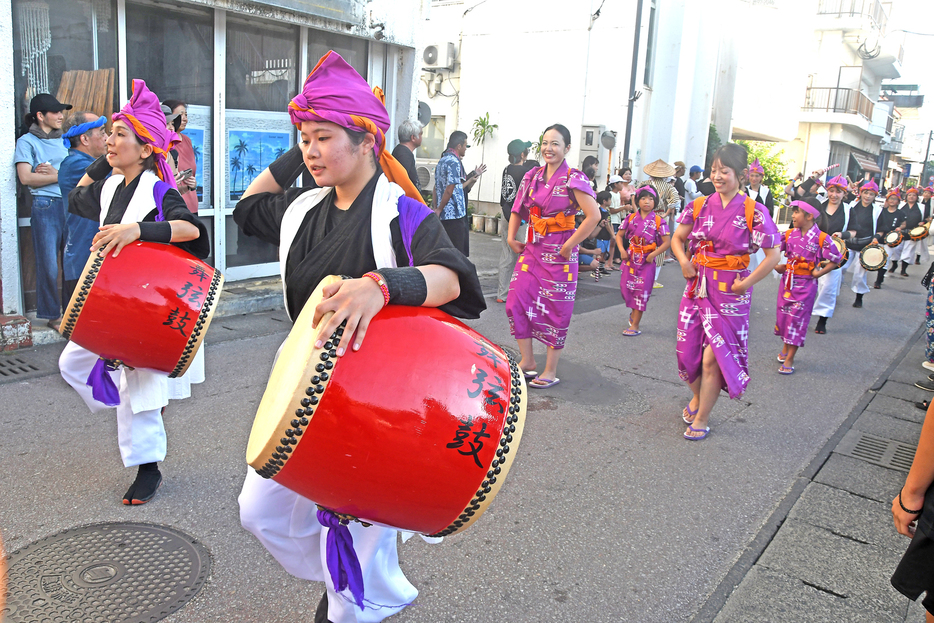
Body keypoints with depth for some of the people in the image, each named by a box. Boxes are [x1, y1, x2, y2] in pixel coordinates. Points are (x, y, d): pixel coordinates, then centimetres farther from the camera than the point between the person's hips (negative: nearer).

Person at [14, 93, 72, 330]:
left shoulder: (64, 140, 18)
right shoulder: (27, 142, 4)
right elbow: (26, 177, -7)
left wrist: (53, 173, -6)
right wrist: (61, 176, -4)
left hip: (70, 203, 4)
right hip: (45, 205, -4)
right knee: (48, 264, -2)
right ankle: (52, 314, 8)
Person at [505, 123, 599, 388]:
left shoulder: (573, 179, -11)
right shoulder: (533, 176, 7)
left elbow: (594, 216, -19)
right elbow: (518, 210, 19)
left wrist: (569, 246, -18)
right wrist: (512, 238, 8)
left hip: (559, 254, -6)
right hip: (532, 249, 6)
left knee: (556, 311, 2)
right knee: (517, 302, 3)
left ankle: (551, 371, 15)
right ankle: (527, 361, 19)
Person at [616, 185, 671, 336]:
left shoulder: (658, 221, -6)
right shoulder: (631, 218, 2)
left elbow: (667, 242, -6)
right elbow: (619, 235, 9)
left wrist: (653, 255, -14)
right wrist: (622, 250, -6)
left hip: (647, 261, -3)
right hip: (631, 258, 3)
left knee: (642, 291, -3)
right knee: (626, 287, 6)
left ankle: (635, 325, 2)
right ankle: (634, 312, 37)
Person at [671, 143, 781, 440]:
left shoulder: (754, 212, -9)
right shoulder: (700, 205, 3)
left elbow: (773, 255, -7)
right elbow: (677, 238, 15)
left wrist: (746, 283, -12)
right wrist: (684, 261, -3)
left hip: (730, 292, -4)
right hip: (697, 286, 4)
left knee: (713, 357, -3)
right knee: (687, 350, 9)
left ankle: (701, 419, 14)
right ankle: (697, 396, 39)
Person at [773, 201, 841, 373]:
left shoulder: (821, 238, -10)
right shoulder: (789, 234, 1)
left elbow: (835, 260, -4)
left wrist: (820, 272, -11)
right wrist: (776, 266, 3)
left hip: (806, 284, -4)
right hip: (787, 280, 4)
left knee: (798, 319, -2)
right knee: (783, 314, 10)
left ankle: (789, 359, 5)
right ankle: (785, 348, 33)